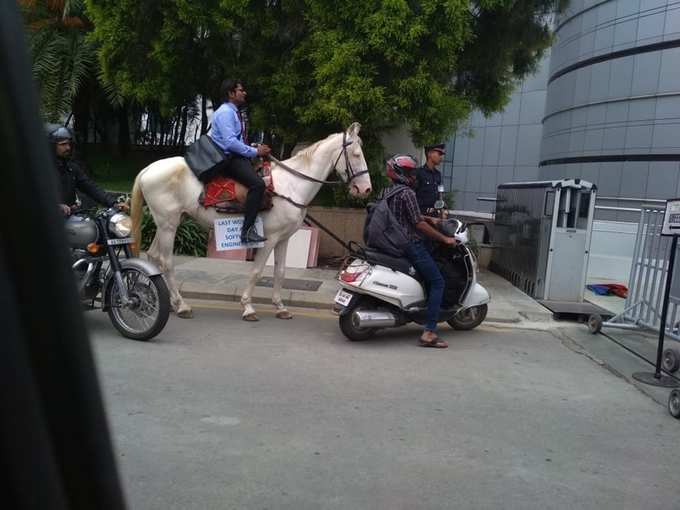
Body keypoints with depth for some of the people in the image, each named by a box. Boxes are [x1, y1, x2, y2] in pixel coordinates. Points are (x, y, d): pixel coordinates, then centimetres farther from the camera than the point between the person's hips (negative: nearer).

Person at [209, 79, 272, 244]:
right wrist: (255, 151, -17)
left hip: (237, 156, 11)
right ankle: (247, 231, -28)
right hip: (229, 159, -11)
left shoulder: (234, 112, 21)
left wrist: (257, 148, 8)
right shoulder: (225, 112, -10)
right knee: (257, 183, -29)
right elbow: (230, 142, -22)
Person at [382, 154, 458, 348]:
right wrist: (445, 239, -9)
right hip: (410, 245, -9)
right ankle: (429, 333, -13)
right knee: (437, 282, -6)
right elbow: (419, 224, -17)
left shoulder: (385, 192, 13)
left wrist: (428, 218, 21)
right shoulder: (407, 193, -14)